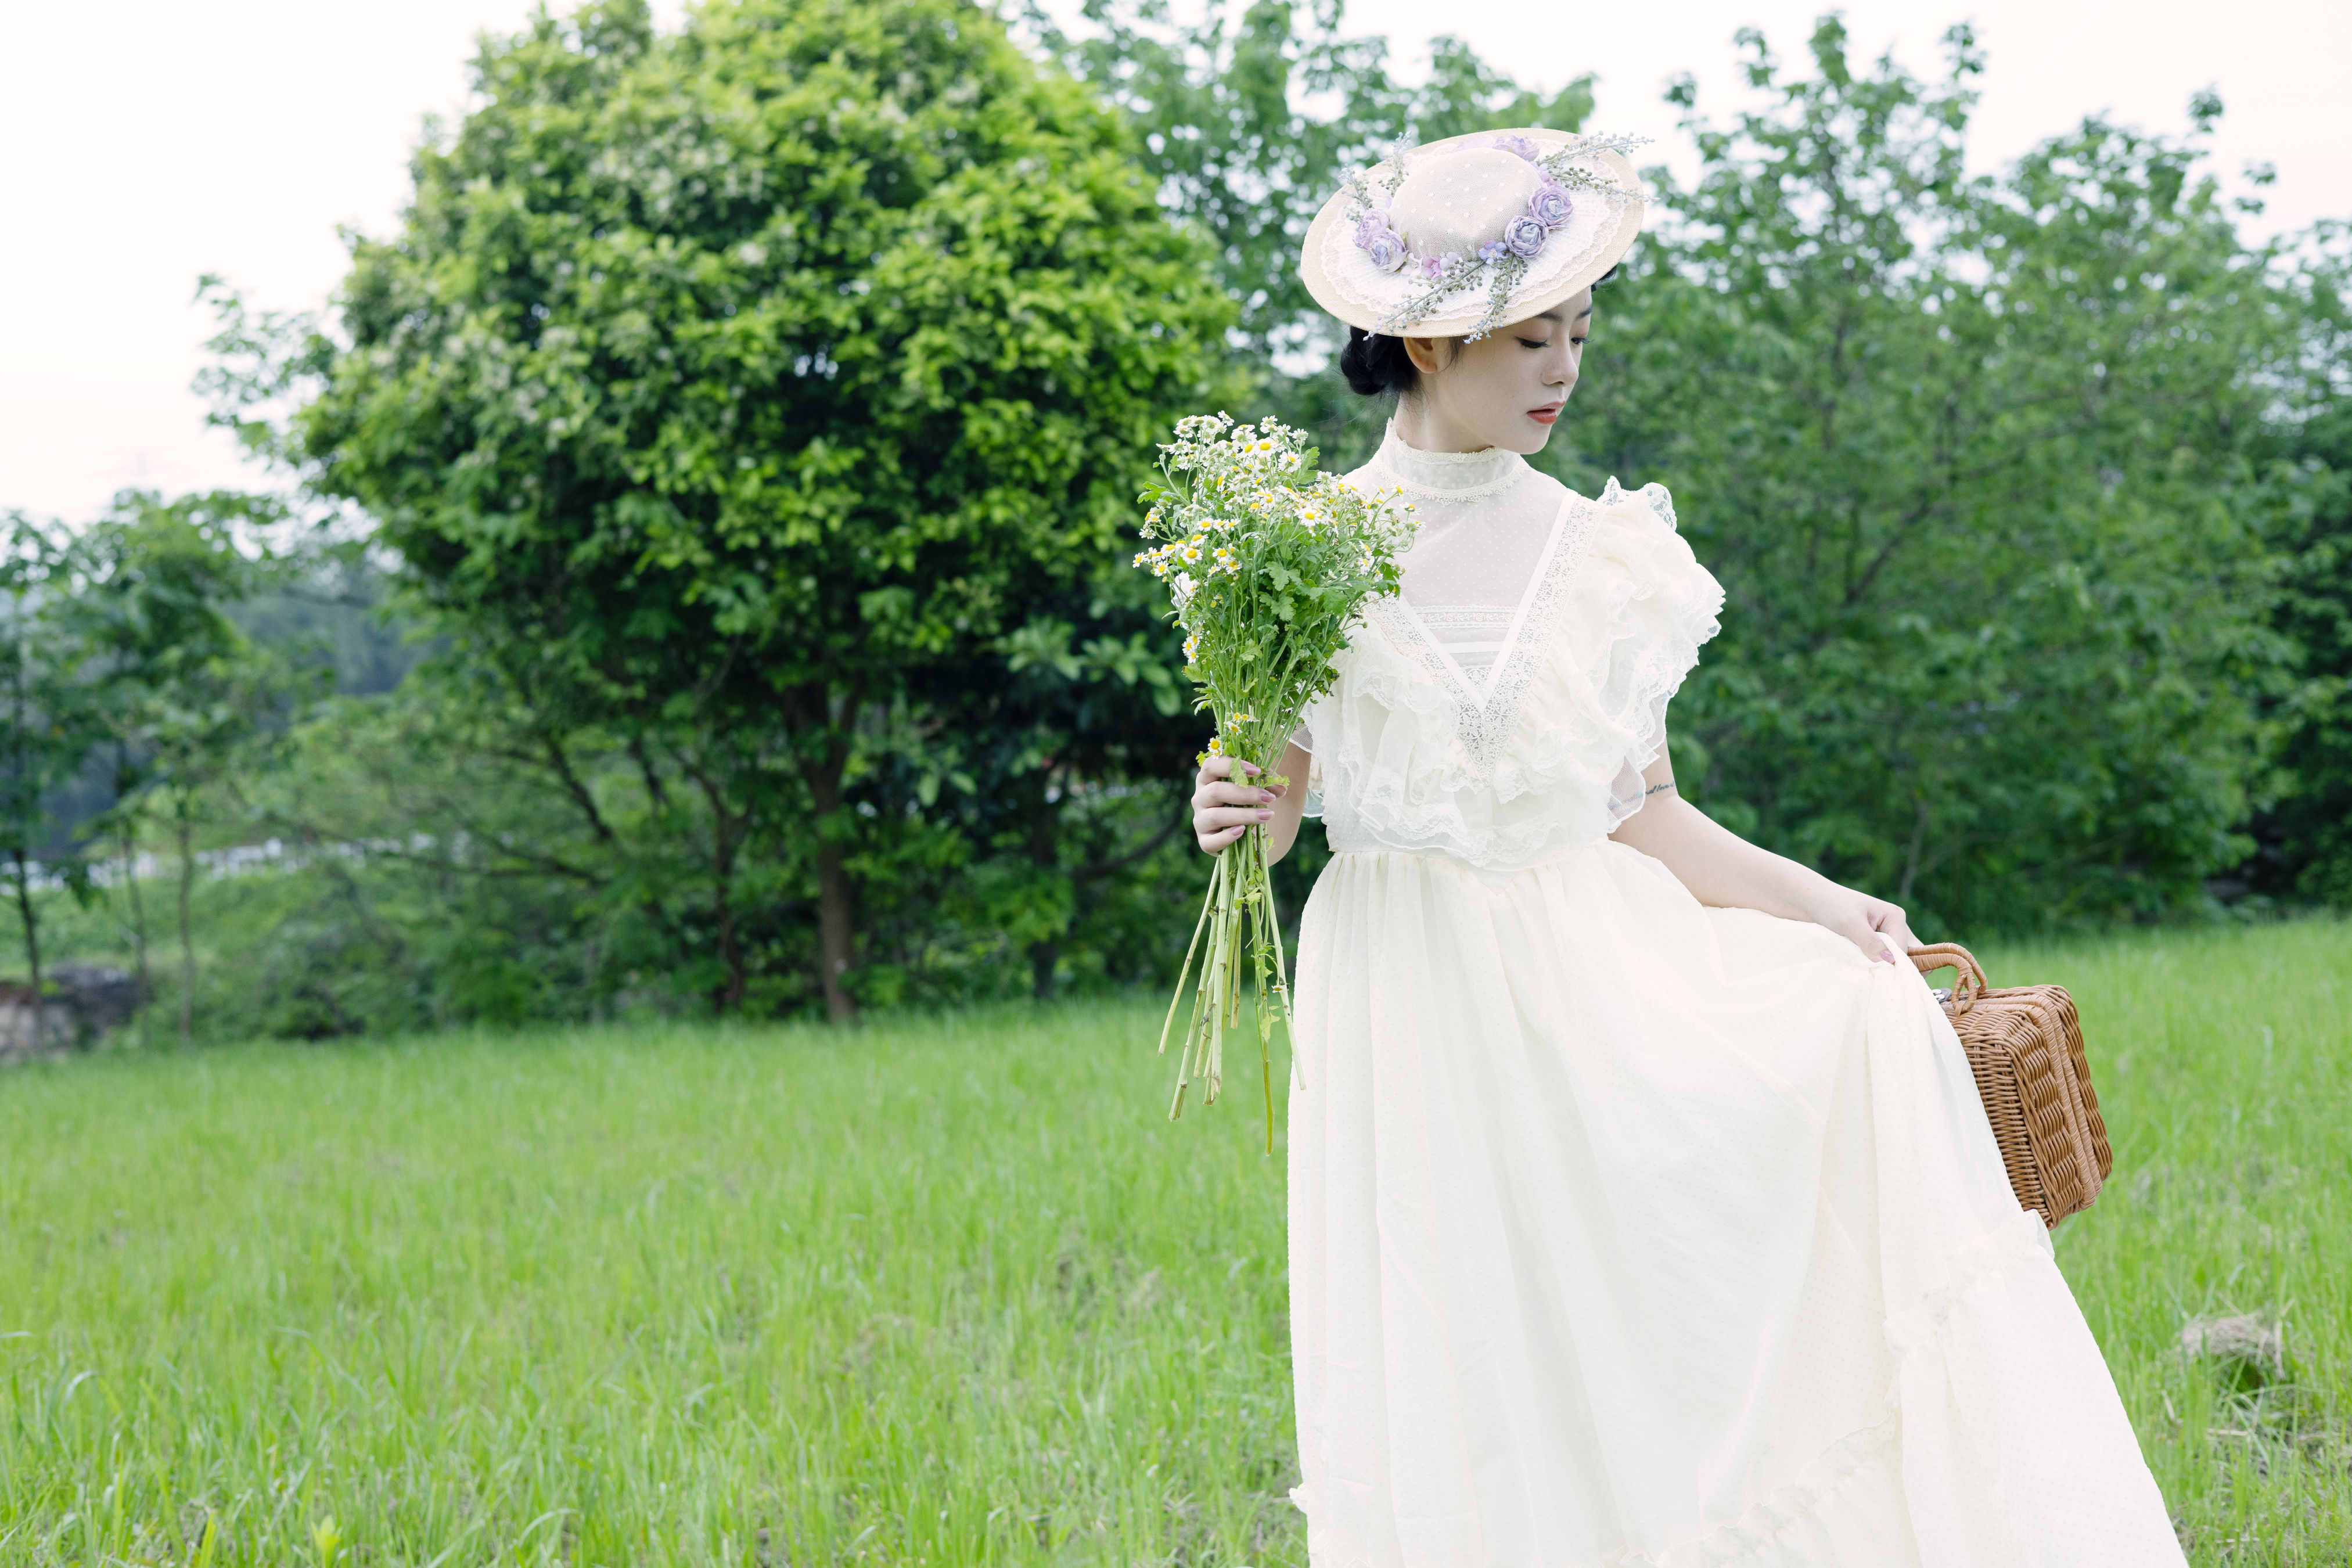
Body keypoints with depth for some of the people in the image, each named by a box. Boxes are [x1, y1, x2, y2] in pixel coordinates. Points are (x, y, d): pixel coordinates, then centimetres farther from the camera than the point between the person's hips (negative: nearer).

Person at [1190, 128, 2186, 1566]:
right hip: (1413, 1008, -2)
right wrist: (1244, 815, -16)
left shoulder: (1602, 554, 7)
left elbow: (1646, 816, 8)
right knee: (1467, 1395, -4)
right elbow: (1270, 792, 7)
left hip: (1593, 981, 3)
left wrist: (1822, 903, -4)